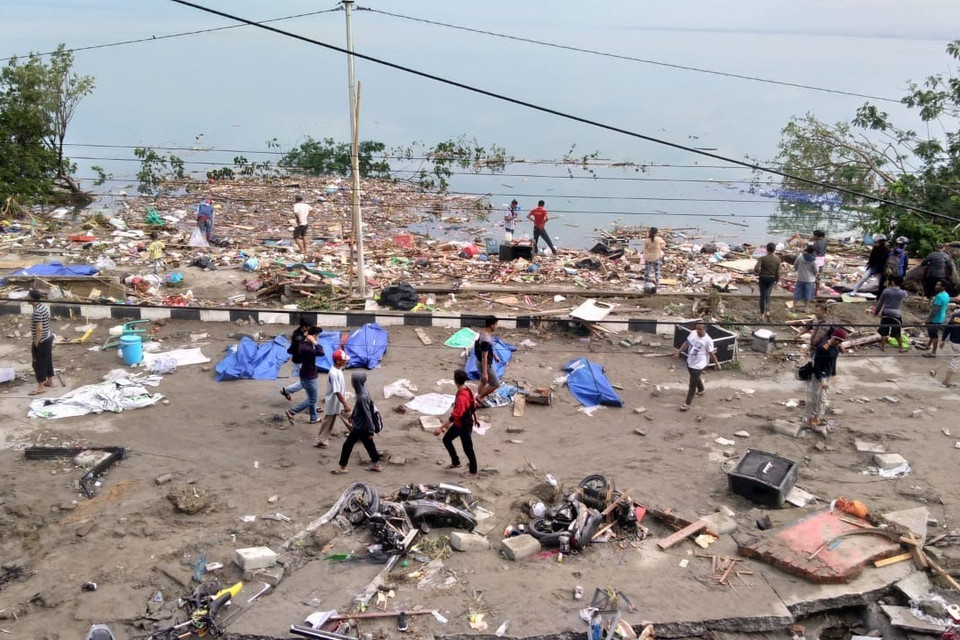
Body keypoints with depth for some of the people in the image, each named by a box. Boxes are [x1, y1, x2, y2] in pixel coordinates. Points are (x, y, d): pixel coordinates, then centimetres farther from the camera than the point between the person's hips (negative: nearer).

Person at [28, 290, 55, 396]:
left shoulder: (37, 312, -25)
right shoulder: (44, 306, 4)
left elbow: (39, 329, -28)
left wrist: (35, 343, -20)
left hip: (41, 341, -9)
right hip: (48, 337, 9)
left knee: (39, 363, 0)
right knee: (47, 360, 19)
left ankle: (41, 387, 7)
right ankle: (49, 381, 31)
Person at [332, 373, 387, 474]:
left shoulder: (362, 396, -30)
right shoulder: (362, 391, -2)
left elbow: (367, 414, -26)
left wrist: (371, 431, -21)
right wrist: (352, 416, 27)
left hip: (361, 426, -9)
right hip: (362, 425, 9)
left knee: (348, 445, 6)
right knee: (368, 444, 20)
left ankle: (342, 467, 20)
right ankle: (376, 464, 32)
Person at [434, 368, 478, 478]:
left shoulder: (462, 397, -34)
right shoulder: (467, 390, -4)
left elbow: (455, 415, -34)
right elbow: (473, 405, 11)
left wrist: (441, 428, -32)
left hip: (465, 426, -10)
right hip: (459, 423, 10)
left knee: (468, 449, 8)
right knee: (446, 439, 19)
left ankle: (473, 472, 26)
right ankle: (455, 462, 34)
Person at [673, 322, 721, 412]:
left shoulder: (708, 340, -23)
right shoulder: (692, 333, -7)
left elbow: (711, 353, -12)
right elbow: (686, 343, 8)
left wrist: (717, 363, -4)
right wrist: (678, 352, 9)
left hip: (699, 365, -7)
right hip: (690, 362, 7)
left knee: (692, 384, -2)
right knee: (696, 378, 30)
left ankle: (687, 403, 9)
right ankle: (701, 390, 59)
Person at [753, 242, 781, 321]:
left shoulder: (763, 258, -15)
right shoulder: (777, 259, -6)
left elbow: (756, 269, -23)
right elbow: (778, 272, -3)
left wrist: (758, 272, 0)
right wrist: (777, 281, 11)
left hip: (763, 278, -2)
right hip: (771, 279, 2)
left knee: (762, 296, 9)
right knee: (767, 296, 7)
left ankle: (762, 314, 17)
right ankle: (767, 311, -16)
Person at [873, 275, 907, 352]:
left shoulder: (886, 291, -9)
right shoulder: (903, 293, -7)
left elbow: (880, 302, -1)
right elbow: (906, 295, 20)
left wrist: (876, 312, 12)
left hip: (886, 314, -1)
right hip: (896, 315, 1)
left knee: (884, 331, 10)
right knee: (898, 333, 12)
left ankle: (883, 347, 16)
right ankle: (901, 348, 19)